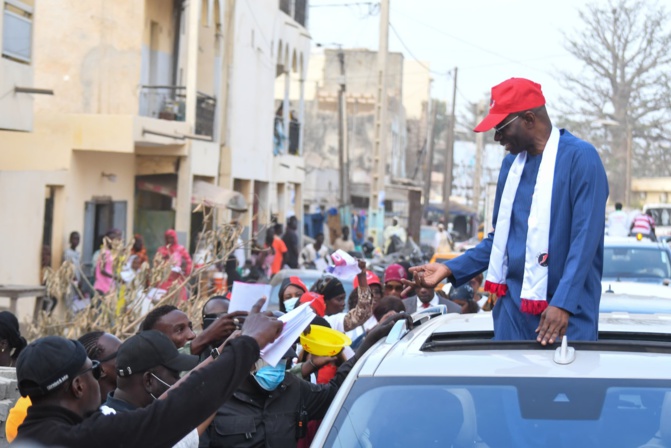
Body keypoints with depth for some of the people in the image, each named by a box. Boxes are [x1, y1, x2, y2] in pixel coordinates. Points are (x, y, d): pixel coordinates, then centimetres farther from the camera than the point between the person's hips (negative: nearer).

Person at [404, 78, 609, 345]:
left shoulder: (580, 157, -9)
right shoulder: (511, 164, 13)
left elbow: (585, 238, -15)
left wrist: (563, 303, -23)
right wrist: (451, 270, 8)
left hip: (565, 312, -6)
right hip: (514, 306, 6)